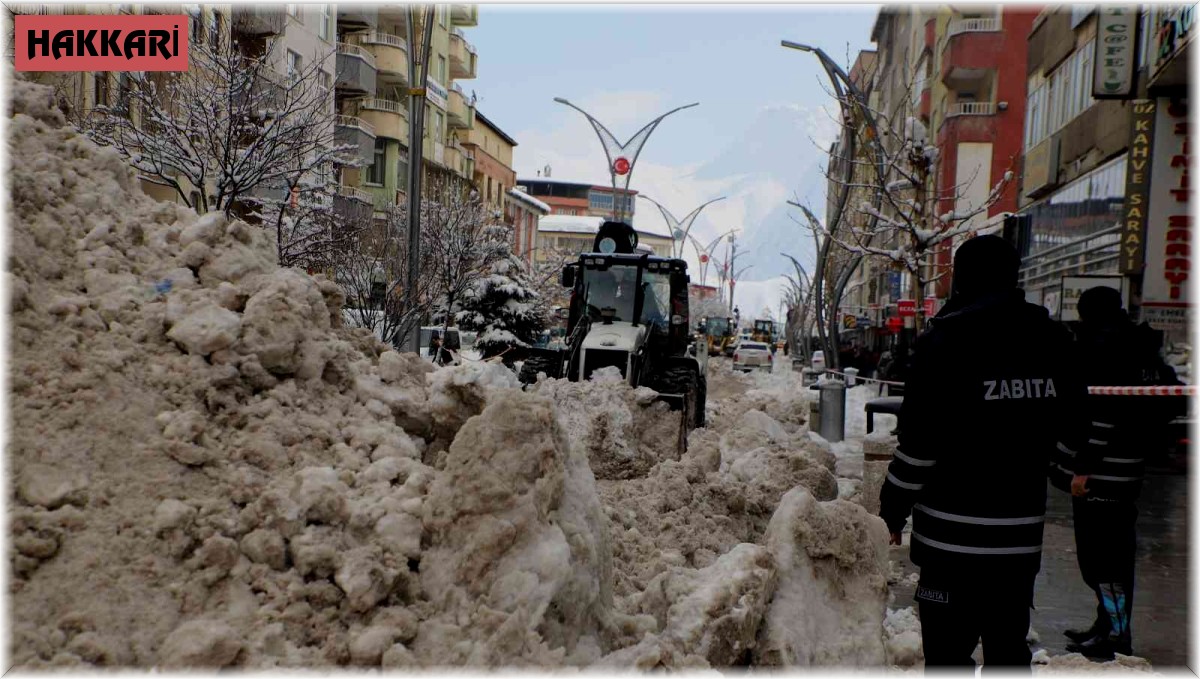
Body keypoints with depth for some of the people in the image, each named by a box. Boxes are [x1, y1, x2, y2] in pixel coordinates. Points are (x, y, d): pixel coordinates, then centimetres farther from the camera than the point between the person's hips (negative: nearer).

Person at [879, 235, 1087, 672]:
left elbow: (918, 445, -14)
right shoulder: (1053, 341, 5)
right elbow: (1072, 430, 14)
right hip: (1022, 537, 6)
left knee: (948, 651, 4)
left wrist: (892, 512, -4)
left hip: (953, 537, -5)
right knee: (1009, 648, 17)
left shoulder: (945, 341, -13)